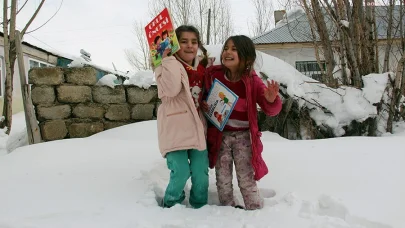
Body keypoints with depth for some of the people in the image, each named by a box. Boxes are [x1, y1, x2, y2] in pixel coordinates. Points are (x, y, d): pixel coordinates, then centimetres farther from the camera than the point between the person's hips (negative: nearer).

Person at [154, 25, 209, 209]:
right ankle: (171, 205, 18)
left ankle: (200, 207, 27)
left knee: (201, 174, 6)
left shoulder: (201, 68, 13)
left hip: (198, 128, 6)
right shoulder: (168, 67, -5)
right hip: (176, 130, -5)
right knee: (181, 172, -9)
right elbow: (171, 89, -26)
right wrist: (169, 60, -21)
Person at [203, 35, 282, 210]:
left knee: (246, 177, 5)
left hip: (243, 136, -2)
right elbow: (203, 96, 13)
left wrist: (271, 100, -28)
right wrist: (203, 104, -9)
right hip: (220, 135, 2)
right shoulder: (213, 75, -7)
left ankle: (256, 210, 22)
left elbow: (271, 111, -7)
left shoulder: (252, 81, -10)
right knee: (223, 178, 12)